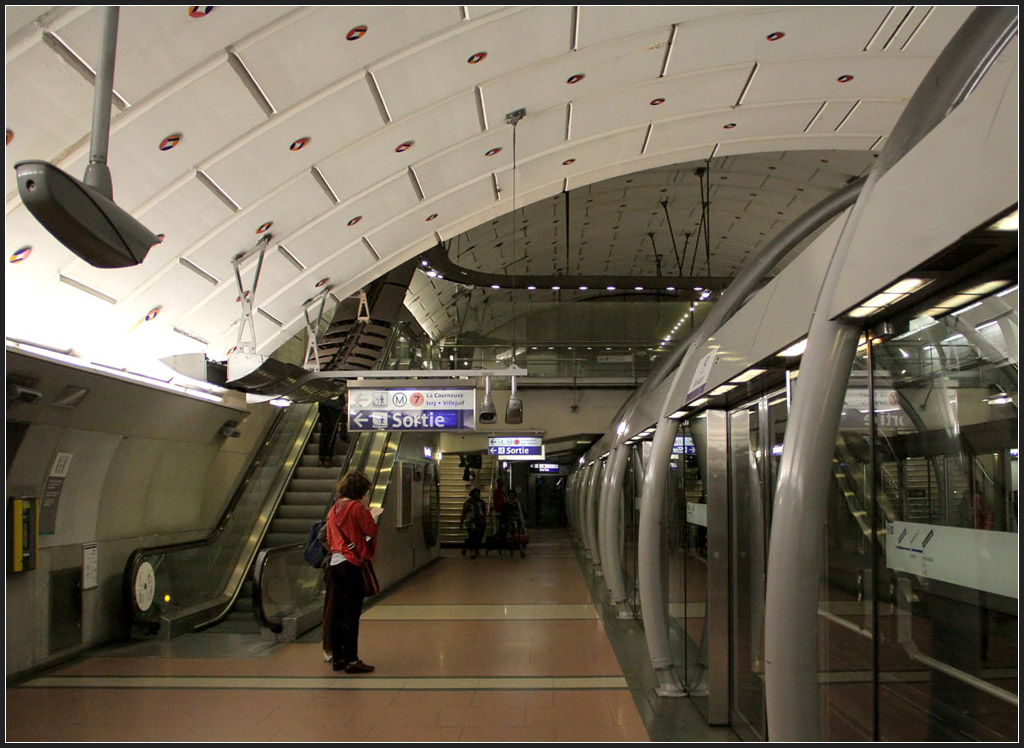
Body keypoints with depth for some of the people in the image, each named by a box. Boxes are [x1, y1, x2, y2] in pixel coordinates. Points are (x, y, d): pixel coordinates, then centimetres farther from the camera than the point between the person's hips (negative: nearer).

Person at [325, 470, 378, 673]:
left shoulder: (334, 508, 13)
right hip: (351, 564, -8)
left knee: (336, 613, 11)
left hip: (334, 563, 8)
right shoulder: (357, 507, -10)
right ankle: (351, 660, -1)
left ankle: (337, 658, 17)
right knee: (352, 614, -3)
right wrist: (368, 509, 4)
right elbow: (371, 530, -7)